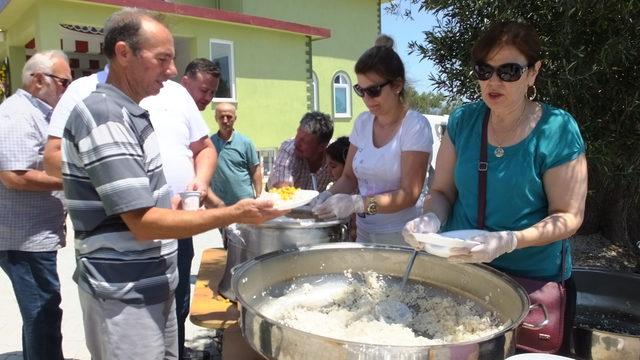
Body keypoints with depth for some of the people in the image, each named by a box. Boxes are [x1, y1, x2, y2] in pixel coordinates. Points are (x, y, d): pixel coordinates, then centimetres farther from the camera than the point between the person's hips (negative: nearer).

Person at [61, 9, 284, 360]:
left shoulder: (127, 113, 9)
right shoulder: (105, 117, -20)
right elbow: (143, 223, -24)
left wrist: (174, 202, 6)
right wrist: (233, 214, -22)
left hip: (152, 285, 9)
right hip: (124, 293, -9)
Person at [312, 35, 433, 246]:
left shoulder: (415, 126, -14)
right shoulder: (363, 122, 3)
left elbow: (409, 194, -18)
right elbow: (349, 176, 8)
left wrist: (358, 203, -29)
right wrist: (330, 195, -13)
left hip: (399, 236, -5)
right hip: (364, 232, 5)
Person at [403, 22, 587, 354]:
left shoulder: (557, 130, -14)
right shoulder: (463, 121, -4)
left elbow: (568, 216, -12)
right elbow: (441, 191, 2)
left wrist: (509, 241, -29)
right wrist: (432, 220, -20)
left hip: (533, 281, -3)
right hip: (459, 269, 3)